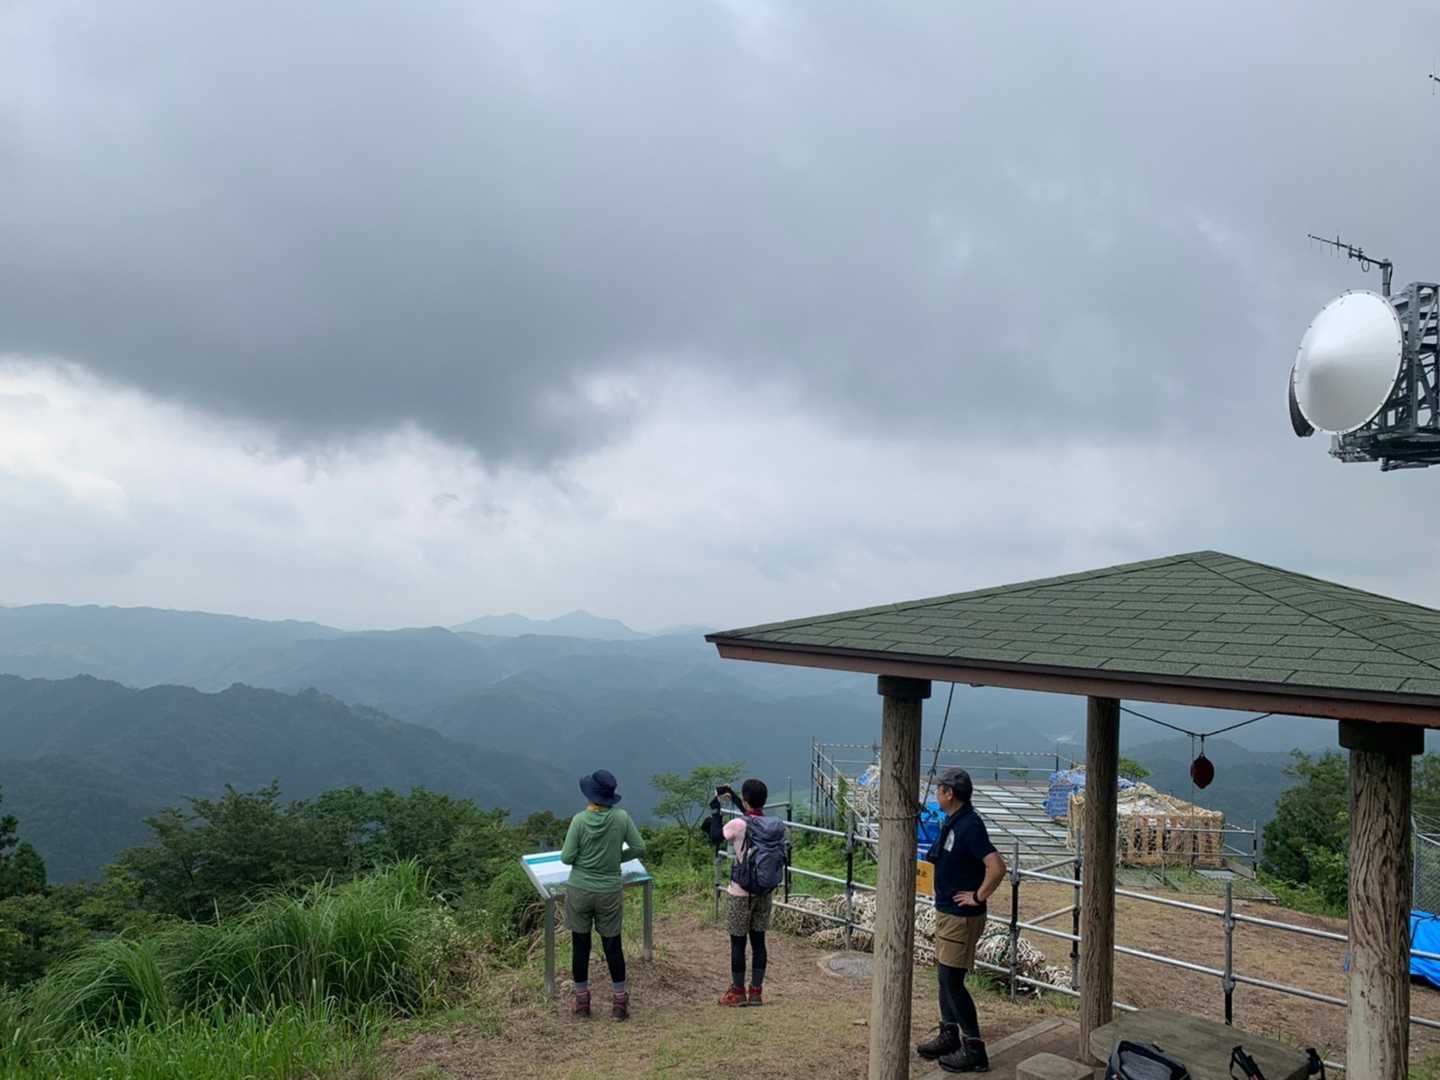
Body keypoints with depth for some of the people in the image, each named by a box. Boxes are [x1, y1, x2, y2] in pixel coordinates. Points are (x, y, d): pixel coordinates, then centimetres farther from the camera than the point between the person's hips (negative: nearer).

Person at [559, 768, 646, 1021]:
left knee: (580, 945, 13)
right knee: (613, 945, 13)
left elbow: (566, 858, -11)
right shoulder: (622, 817, -9)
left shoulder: (580, 820, -15)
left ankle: (582, 1001, 24)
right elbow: (639, 848, -3)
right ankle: (620, 1002, 19)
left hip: (579, 891, -1)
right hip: (610, 893, 1)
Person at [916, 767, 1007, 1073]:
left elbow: (997, 867, -32)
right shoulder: (951, 822, 8)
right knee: (944, 976, 17)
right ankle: (948, 1036, 31)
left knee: (952, 980, -4)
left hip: (962, 917, -10)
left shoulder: (970, 826, -23)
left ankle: (974, 1051, 7)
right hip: (946, 911, 10)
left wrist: (978, 896, -21)